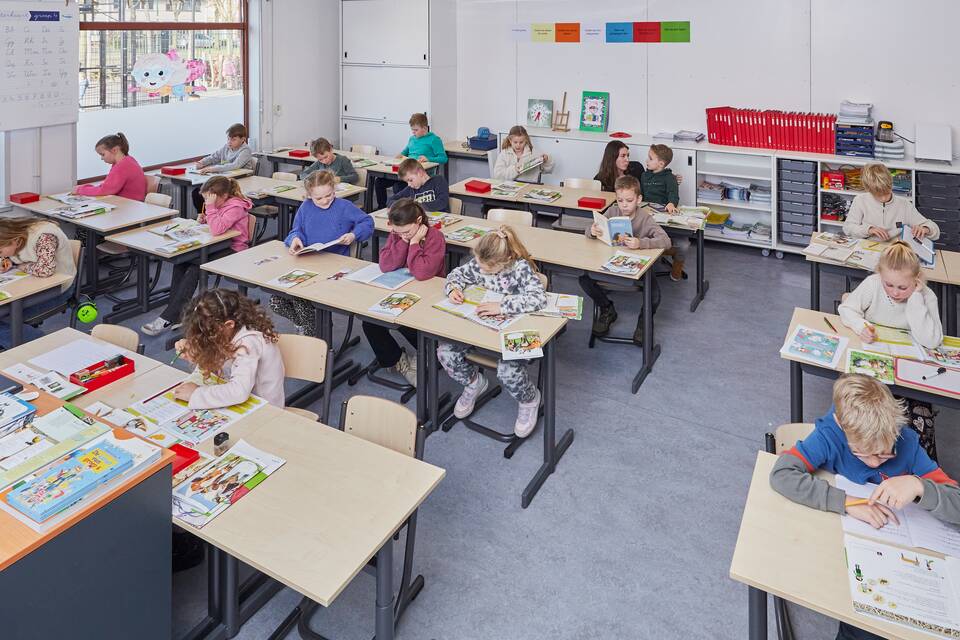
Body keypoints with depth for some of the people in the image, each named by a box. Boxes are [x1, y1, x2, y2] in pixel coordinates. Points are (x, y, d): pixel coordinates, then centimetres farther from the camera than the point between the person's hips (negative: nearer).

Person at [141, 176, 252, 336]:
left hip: (233, 250, -9)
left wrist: (210, 207, -27)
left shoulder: (235, 207, -18)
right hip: (218, 246, 9)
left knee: (194, 269, -25)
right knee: (180, 262, -13)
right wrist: (204, 219, 4)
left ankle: (168, 318, -20)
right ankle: (175, 314, -14)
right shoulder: (220, 203, 9)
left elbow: (217, 229, -30)